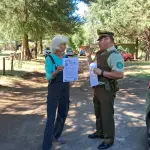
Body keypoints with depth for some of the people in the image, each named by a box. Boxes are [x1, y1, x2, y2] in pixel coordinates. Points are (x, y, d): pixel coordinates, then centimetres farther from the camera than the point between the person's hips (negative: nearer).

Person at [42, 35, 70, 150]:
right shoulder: (49, 58, -11)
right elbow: (48, 77, -16)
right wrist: (57, 71, -35)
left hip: (65, 89, 6)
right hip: (54, 90, -6)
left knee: (63, 115, 16)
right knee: (51, 118, -8)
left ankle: (56, 135, 37)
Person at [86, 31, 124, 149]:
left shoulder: (114, 55, -20)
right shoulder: (101, 54, 9)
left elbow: (120, 74, -29)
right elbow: (95, 67, 23)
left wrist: (101, 72, -27)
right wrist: (89, 57, 10)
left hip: (107, 90, -9)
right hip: (97, 88, 9)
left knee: (107, 114, 3)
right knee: (98, 112, 22)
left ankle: (109, 139, 20)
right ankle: (100, 132, 42)